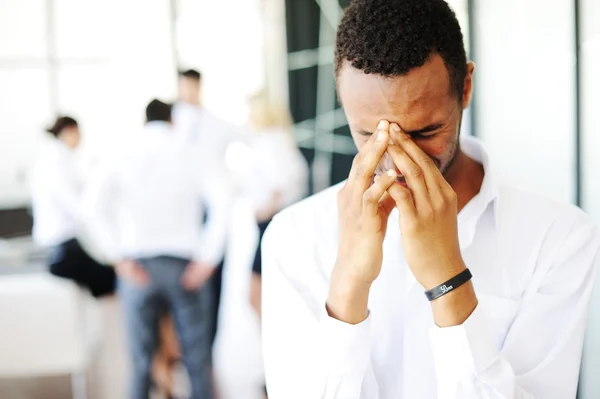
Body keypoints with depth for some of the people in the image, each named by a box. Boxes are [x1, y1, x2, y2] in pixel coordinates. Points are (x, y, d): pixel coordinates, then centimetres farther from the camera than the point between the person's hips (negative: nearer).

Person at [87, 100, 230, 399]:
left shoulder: (126, 157, 4)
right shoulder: (191, 155, 2)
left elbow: (98, 202, -11)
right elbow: (221, 203, -12)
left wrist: (120, 258, -10)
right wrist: (207, 259, -9)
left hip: (139, 267, 1)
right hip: (184, 266, -1)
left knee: (142, 361, 10)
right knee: (197, 360, 8)